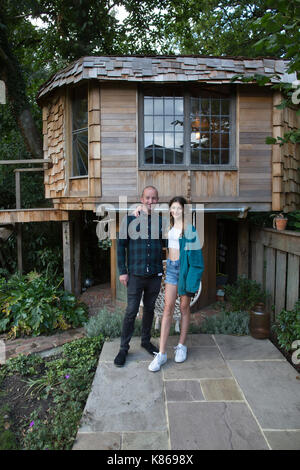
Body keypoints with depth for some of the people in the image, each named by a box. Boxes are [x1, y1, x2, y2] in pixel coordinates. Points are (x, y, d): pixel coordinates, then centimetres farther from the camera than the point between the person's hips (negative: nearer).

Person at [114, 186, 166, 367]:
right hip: (135, 275, -2)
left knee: (149, 309, 15)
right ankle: (124, 347, 16)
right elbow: (121, 245, -1)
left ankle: (146, 341, 33)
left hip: (155, 275, 3)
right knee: (131, 312, 1)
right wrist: (122, 271, -5)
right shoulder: (130, 219, -3)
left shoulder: (161, 221, 4)